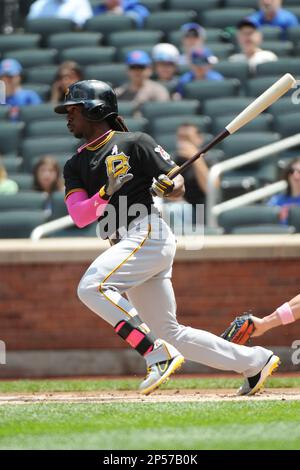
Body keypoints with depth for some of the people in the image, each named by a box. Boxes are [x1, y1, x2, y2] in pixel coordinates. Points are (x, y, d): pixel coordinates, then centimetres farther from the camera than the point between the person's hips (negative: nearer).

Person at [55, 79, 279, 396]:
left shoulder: (133, 143, 1)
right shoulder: (75, 166, 17)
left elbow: (179, 185, 0)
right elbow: (78, 216, 1)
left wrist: (170, 186, -22)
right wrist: (106, 193, -17)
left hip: (148, 234, -7)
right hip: (126, 245, 7)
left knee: (92, 286, -27)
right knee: (169, 332, 6)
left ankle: (157, 354, -26)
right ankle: (255, 362, 14)